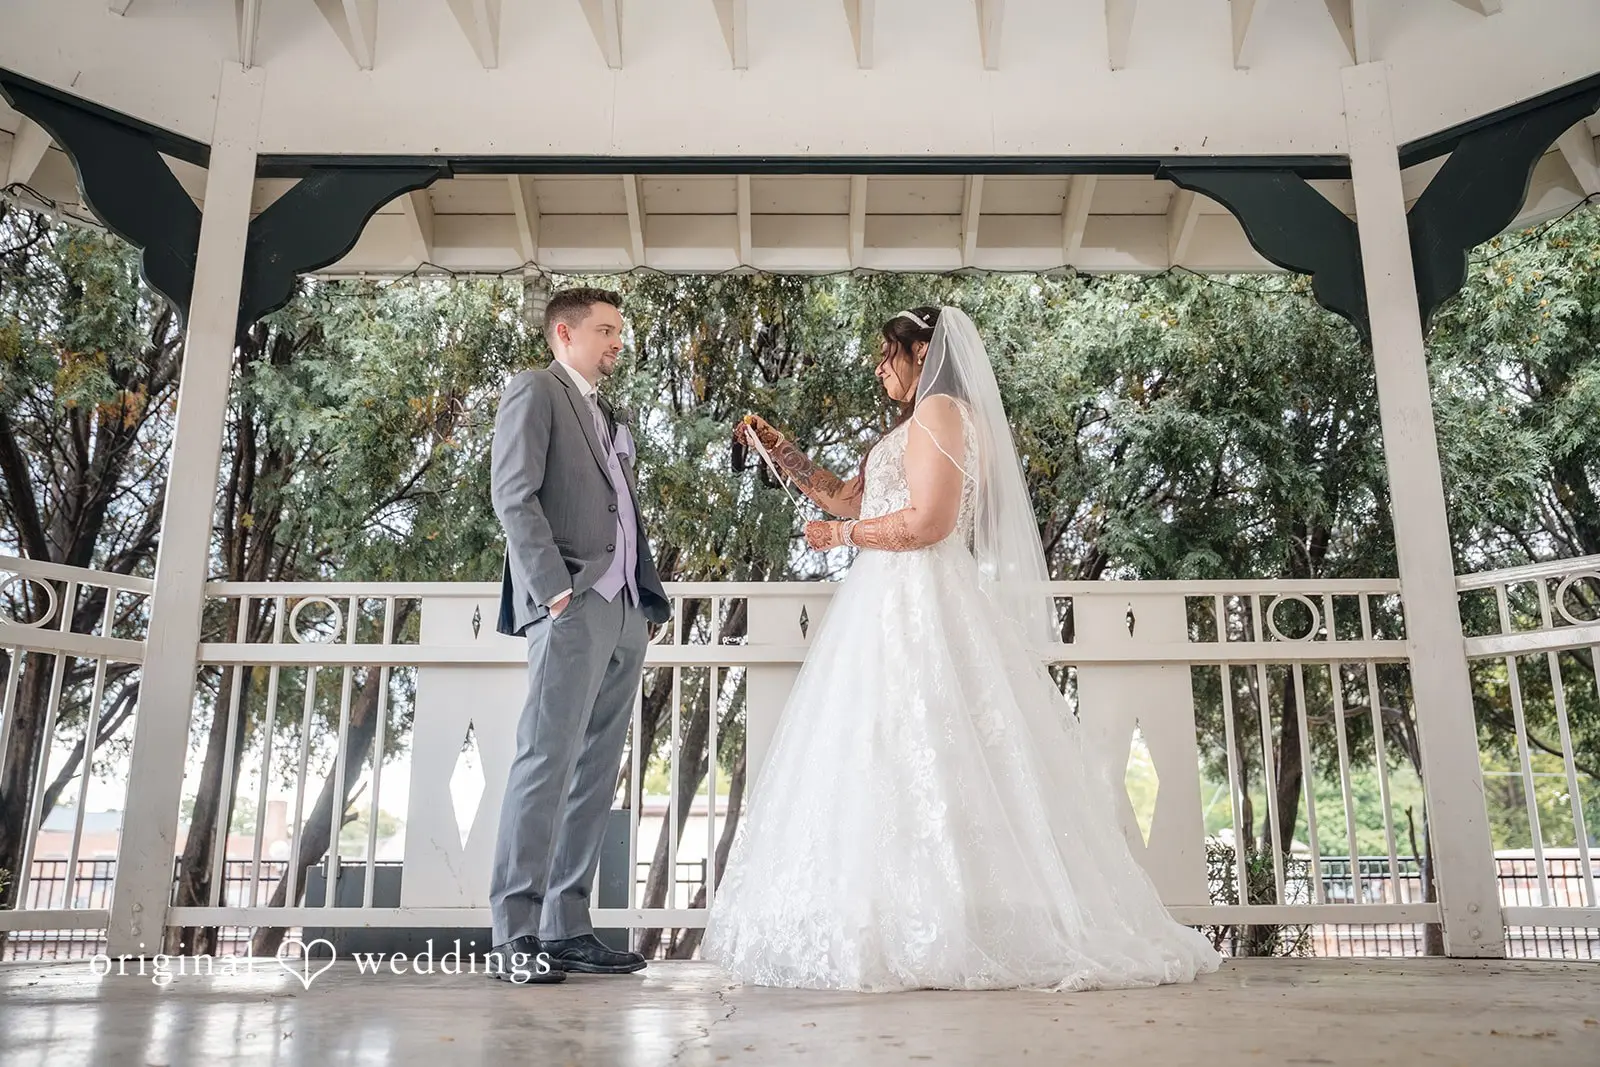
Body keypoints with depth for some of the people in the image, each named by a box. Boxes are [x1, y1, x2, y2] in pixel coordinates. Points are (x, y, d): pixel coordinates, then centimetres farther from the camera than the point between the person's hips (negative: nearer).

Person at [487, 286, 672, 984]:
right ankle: (514, 936, -6)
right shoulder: (535, 391, 4)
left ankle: (566, 929, 9)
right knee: (548, 761, -11)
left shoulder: (609, 418, 27)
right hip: (573, 605, -8)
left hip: (626, 611, 8)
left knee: (595, 772, 5)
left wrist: (648, 597, 12)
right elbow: (514, 496, -8)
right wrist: (556, 588, -17)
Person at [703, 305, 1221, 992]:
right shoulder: (913, 427, 24)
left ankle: (924, 939, -7)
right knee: (904, 763, 5)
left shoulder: (941, 409, -5)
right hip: (894, 608, 9)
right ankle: (926, 933, 8)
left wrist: (841, 536, -4)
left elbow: (928, 521, -17)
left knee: (914, 762, -11)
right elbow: (846, 498, 25)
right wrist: (780, 451, 22)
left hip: (918, 608, -9)